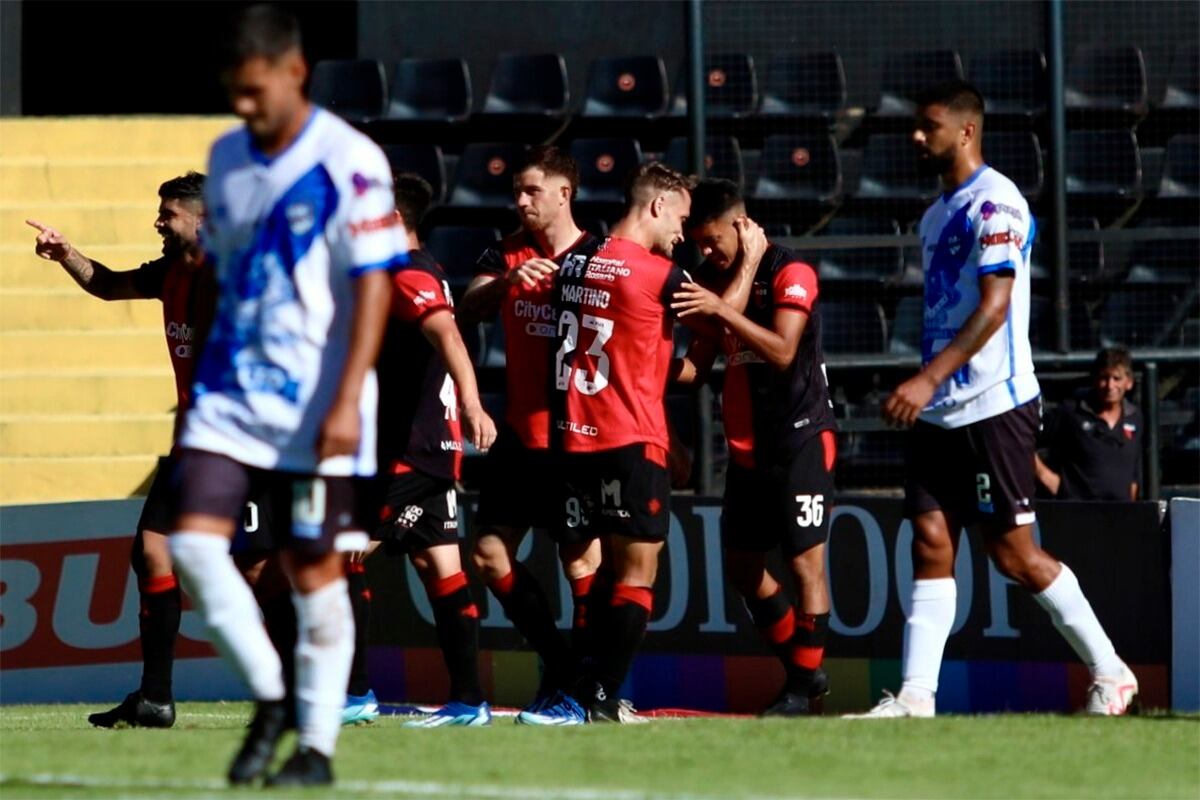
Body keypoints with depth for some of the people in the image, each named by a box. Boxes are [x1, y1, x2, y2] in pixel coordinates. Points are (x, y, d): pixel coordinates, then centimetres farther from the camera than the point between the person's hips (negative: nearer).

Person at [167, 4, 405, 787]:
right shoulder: (227, 158, 9)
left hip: (314, 403, -5)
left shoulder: (350, 162, -11)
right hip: (231, 391, 5)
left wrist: (347, 400, -19)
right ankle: (269, 698, 7)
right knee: (195, 542, -9)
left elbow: (374, 285, -13)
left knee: (314, 569, 1)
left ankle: (318, 743, 10)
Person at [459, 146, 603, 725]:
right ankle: (560, 665, 18)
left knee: (581, 558, -5)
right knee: (490, 553, 5)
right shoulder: (507, 255, 7)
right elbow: (469, 307, -10)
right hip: (520, 433, 6)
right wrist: (508, 280, -28)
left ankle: (578, 692, 2)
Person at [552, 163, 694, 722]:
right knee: (638, 572, -2)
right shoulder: (659, 274, -10)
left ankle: (583, 691, 13)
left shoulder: (573, 266, 9)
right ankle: (602, 698, -10)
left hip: (572, 439, 7)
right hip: (632, 443, -7)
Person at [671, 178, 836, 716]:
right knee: (742, 566, 10)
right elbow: (699, 364, 14)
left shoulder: (790, 273, -11)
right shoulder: (724, 282, 12)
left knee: (805, 560, -8)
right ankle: (802, 669, 22)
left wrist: (722, 310, -32)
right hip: (747, 446, 9)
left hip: (800, 438, -9)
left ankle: (802, 687, -5)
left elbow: (782, 351, -24)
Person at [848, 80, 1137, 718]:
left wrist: (929, 378, -26)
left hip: (993, 405, -8)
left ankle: (1110, 673, 7)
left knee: (1014, 554, -5)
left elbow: (994, 306, -20)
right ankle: (915, 695, -4)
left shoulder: (994, 203, -11)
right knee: (931, 543, 0)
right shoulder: (937, 214, 17)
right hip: (939, 412, 9)